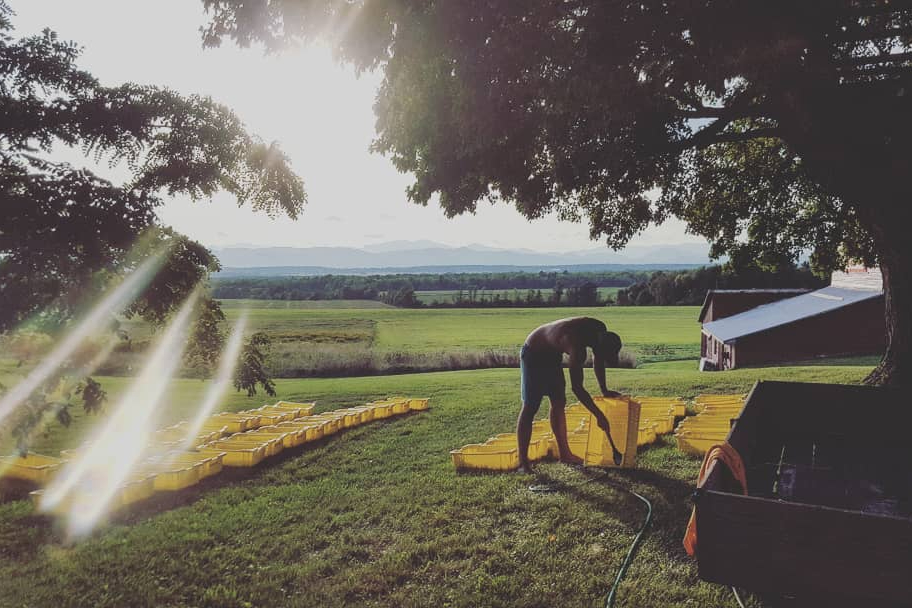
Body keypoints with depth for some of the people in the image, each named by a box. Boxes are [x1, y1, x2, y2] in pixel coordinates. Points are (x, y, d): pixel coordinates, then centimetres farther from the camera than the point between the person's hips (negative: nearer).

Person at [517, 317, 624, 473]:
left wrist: (604, 390, 13)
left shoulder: (601, 332, -13)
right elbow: (577, 387, -35)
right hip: (533, 355, -9)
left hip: (552, 355, 9)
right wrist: (599, 416, -29)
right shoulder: (577, 345, -38)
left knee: (559, 403, 11)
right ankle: (523, 462, -8)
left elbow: (598, 361, 7)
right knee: (530, 408, -10)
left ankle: (564, 454, 21)